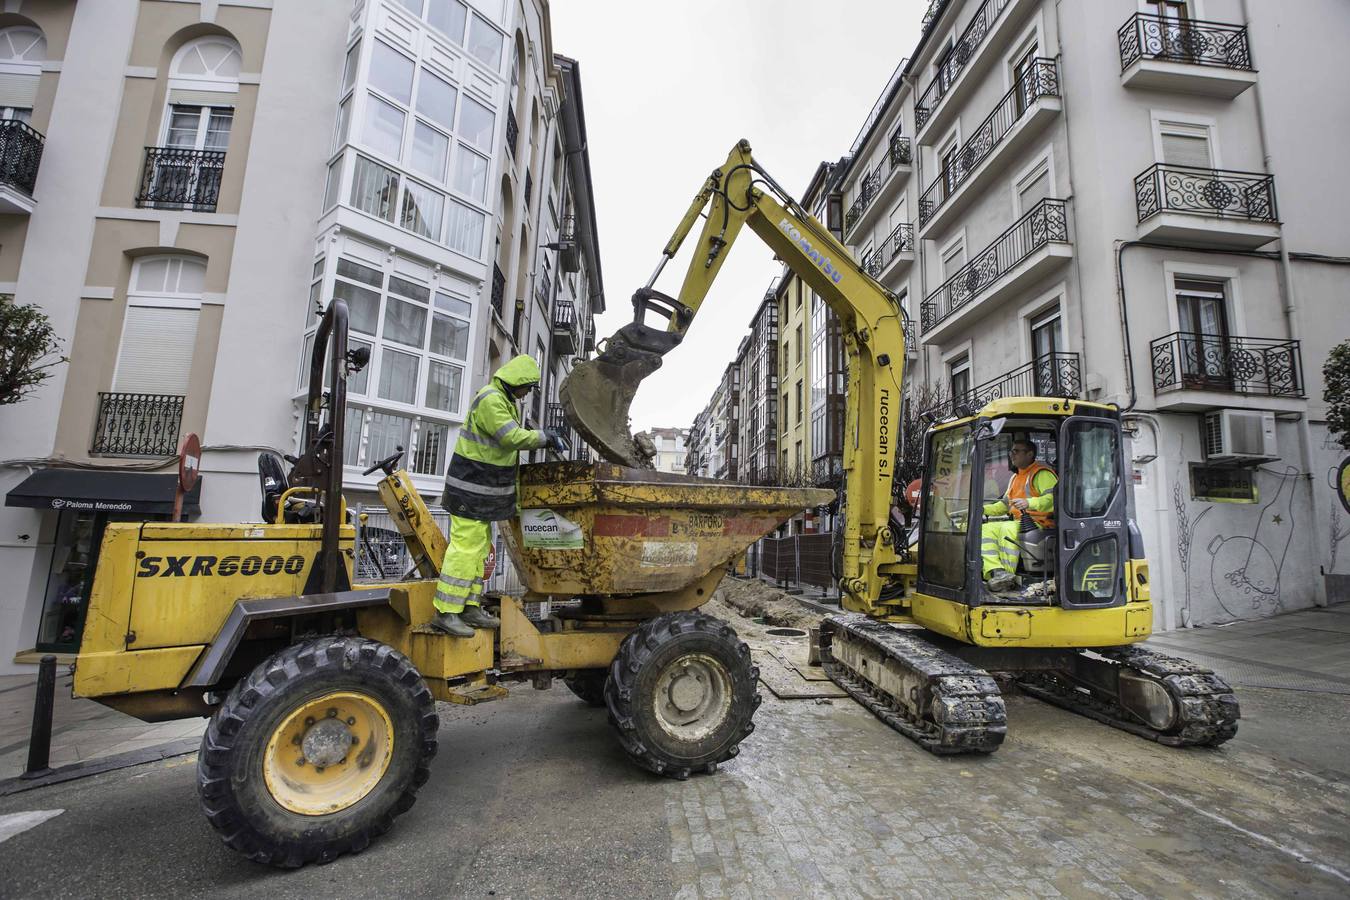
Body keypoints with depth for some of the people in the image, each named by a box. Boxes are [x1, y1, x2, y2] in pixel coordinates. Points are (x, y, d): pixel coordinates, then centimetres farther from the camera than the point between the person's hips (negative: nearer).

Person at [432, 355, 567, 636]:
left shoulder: (505, 400, 18)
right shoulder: (490, 400, -17)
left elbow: (511, 437, 20)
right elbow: (513, 438, -22)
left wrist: (543, 436, 9)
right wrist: (545, 438, -13)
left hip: (484, 491, 11)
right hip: (471, 488, -11)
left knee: (479, 549, 14)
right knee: (465, 547, -9)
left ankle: (470, 607, 23)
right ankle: (446, 612, -2)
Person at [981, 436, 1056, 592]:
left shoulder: (1042, 473, -4)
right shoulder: (1016, 477, 25)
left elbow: (1054, 498, -20)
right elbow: (1004, 505, 30)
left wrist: (1029, 503, -34)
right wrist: (983, 509, 15)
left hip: (1040, 523, -9)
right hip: (1020, 523, 9)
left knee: (1008, 529, -35)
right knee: (985, 529, -11)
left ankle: (1008, 576, -30)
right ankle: (996, 572, -29)